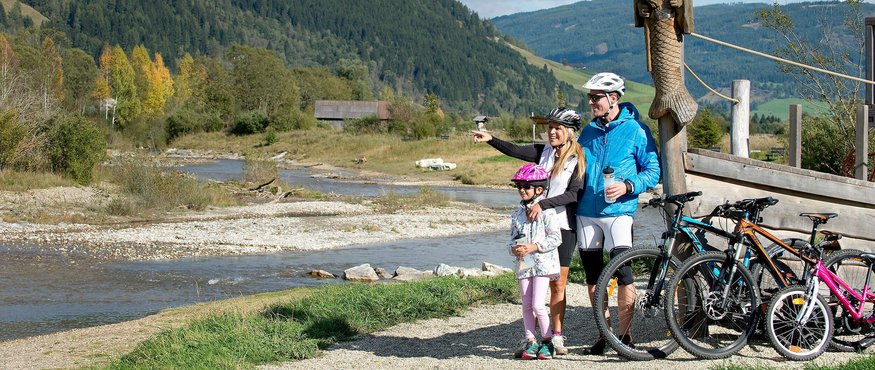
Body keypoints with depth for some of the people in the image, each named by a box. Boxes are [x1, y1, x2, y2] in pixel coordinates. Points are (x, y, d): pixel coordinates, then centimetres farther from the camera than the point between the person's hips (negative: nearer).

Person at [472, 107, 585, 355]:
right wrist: (491, 139, -15)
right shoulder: (544, 152, 8)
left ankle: (557, 337, 11)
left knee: (558, 284, 2)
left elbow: (574, 194, -16)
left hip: (563, 226, -3)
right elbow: (514, 151, -1)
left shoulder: (578, 160, -4)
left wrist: (543, 203, -24)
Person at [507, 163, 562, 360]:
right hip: (523, 263, 6)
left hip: (542, 263, -6)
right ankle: (531, 342, 13)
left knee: (537, 305, -11)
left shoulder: (546, 211, -6)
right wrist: (514, 248, -6)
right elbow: (513, 238, 16)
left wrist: (534, 247, -17)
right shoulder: (517, 214, 12)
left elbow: (556, 238, -10)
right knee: (526, 306, 5)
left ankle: (547, 341, 4)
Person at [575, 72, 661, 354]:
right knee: (593, 275, 8)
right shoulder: (588, 132, 13)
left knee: (623, 273, -10)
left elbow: (653, 170, -2)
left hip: (618, 212, -5)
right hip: (586, 212, 5)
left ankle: (624, 334, 0)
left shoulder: (636, 130, -2)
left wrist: (627, 186, -17)